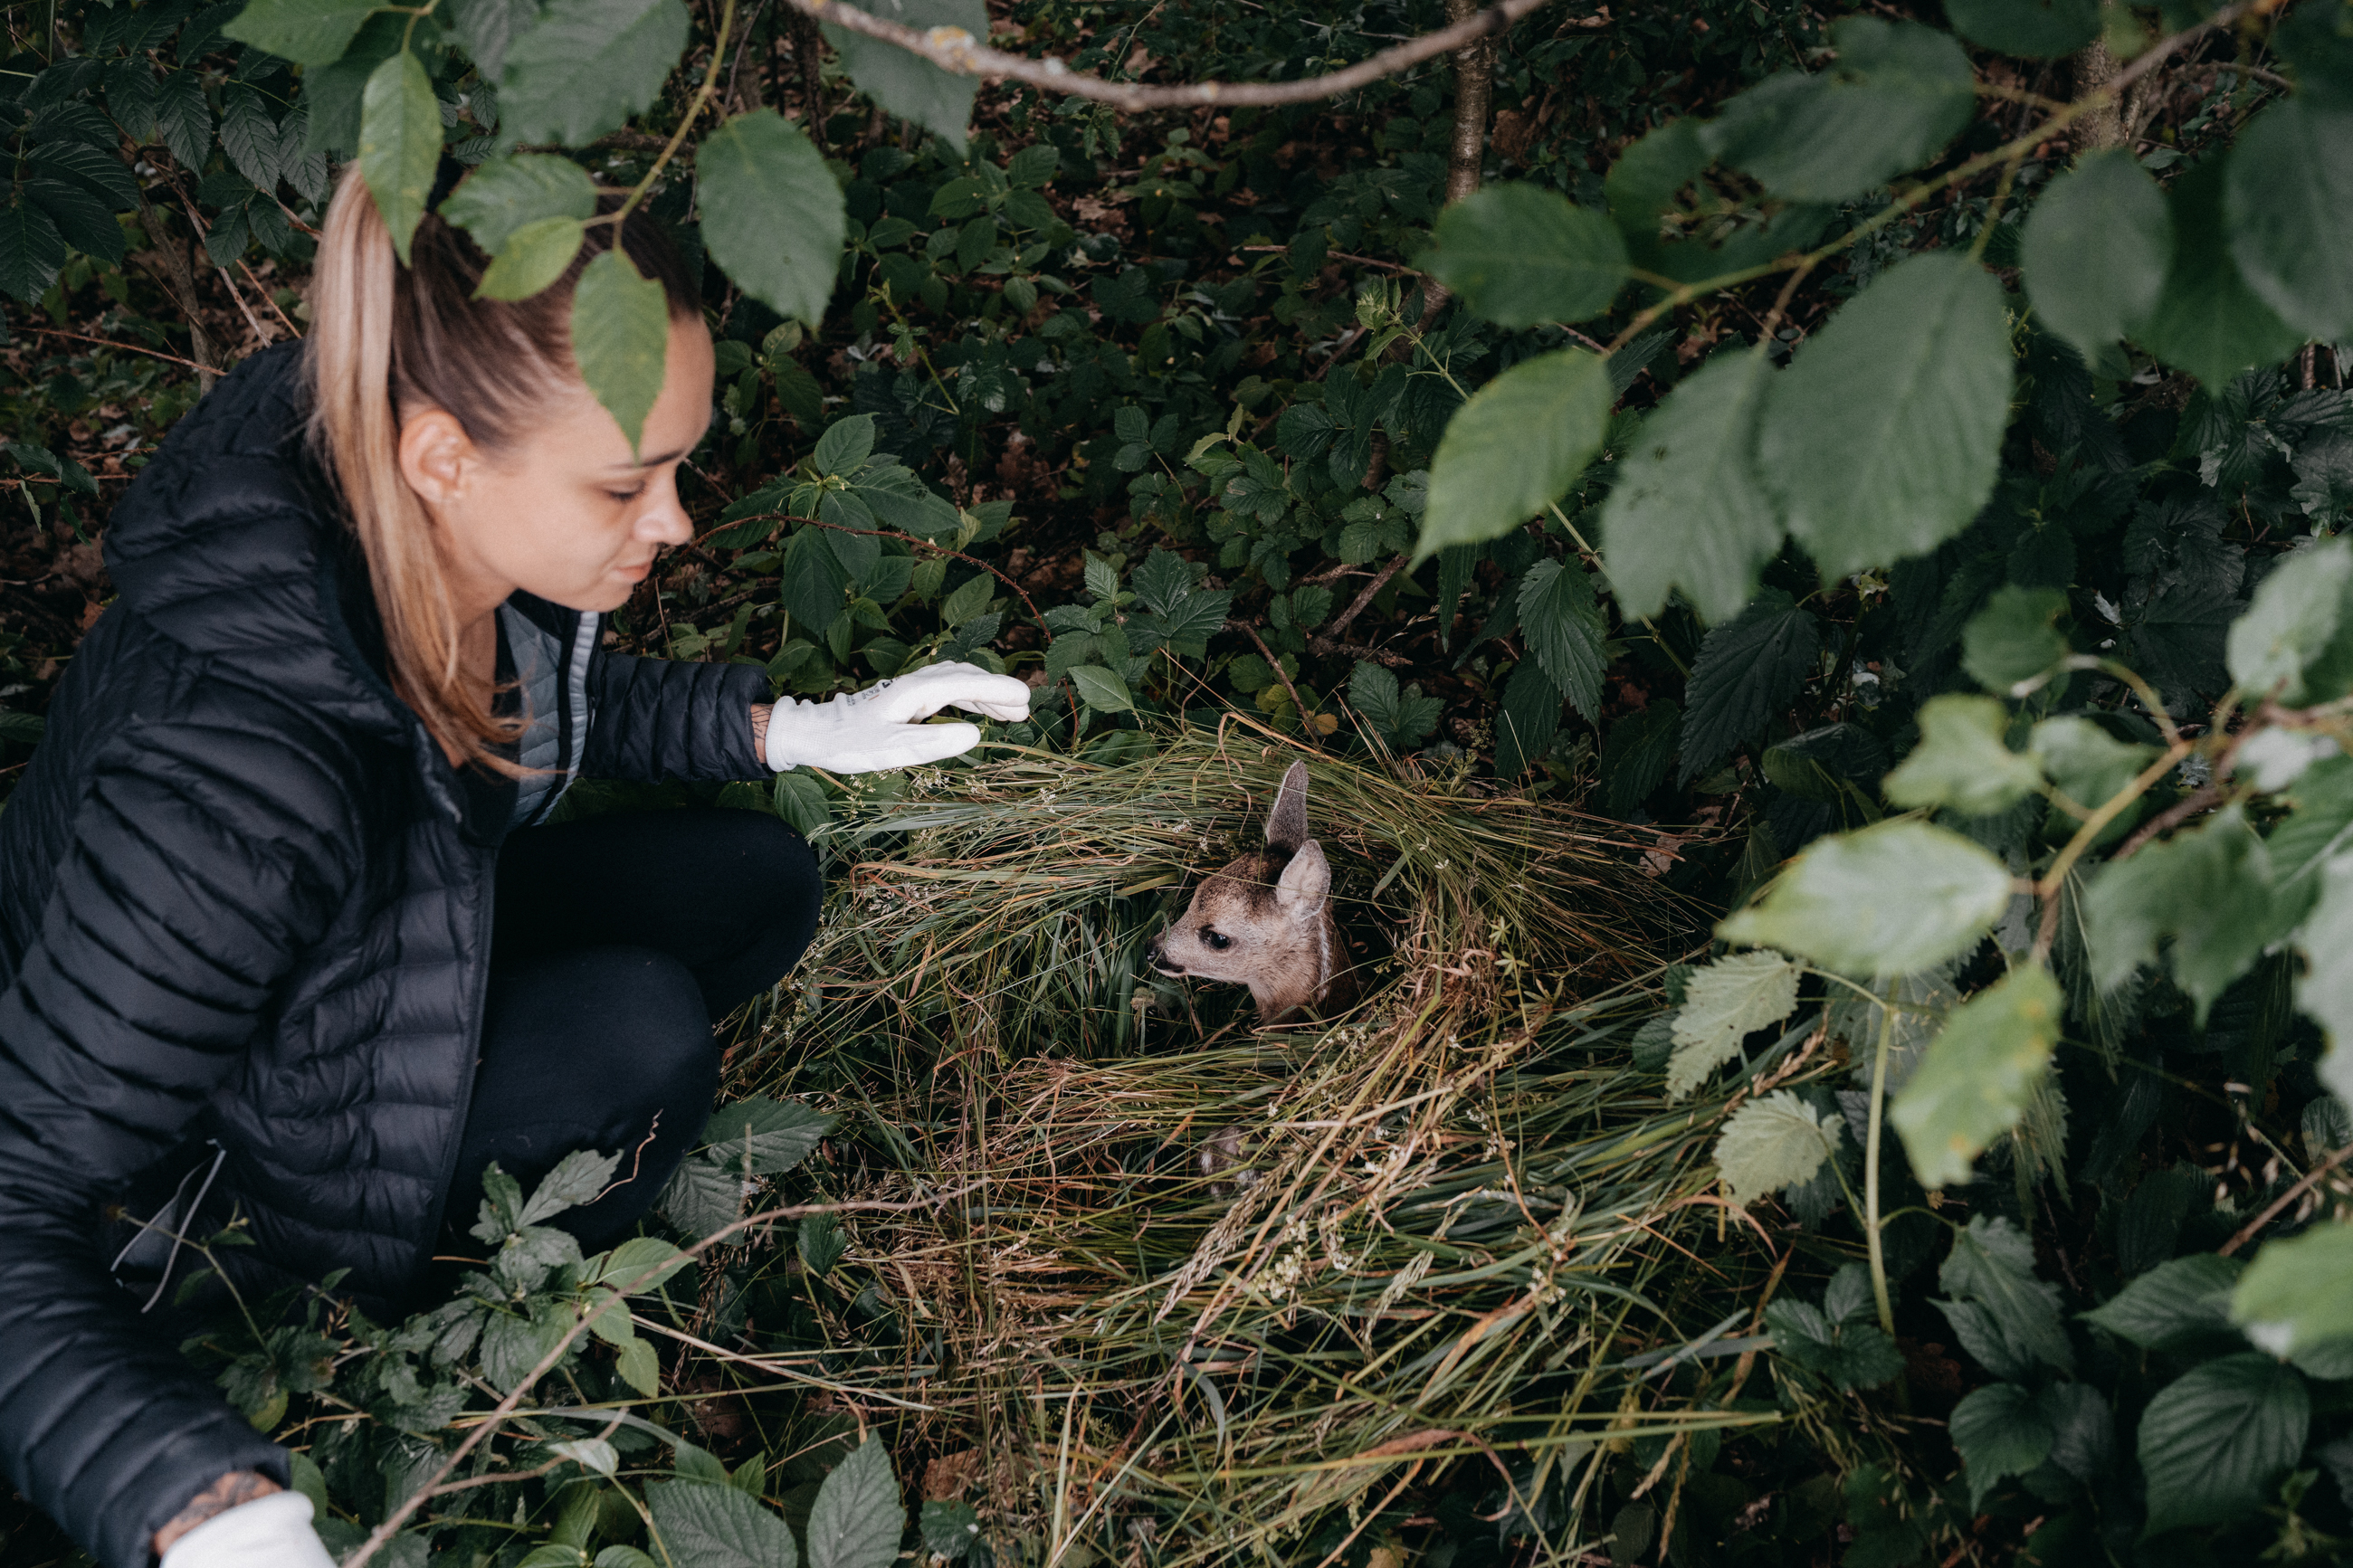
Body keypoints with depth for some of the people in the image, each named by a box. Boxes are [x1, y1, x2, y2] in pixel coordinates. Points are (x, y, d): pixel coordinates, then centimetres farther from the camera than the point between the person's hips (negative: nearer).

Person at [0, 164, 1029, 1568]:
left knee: (759, 884, -2)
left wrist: (798, 730, -5)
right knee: (636, 1031, -27)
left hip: (389, 946, 7)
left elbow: (542, 695, 5)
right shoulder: (231, 788, -44)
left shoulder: (463, 542, -20)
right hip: (180, 1159, -7)